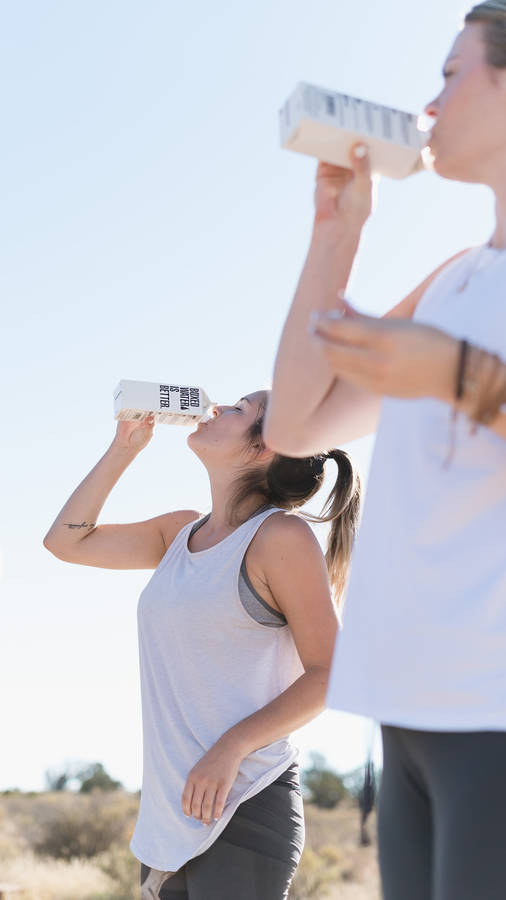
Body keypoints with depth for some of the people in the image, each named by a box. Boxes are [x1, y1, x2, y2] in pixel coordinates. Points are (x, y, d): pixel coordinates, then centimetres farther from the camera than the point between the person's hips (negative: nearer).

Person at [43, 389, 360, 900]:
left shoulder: (280, 536, -9)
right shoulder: (181, 532, 13)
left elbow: (327, 674, -11)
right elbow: (66, 540, 18)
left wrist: (231, 746, -21)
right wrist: (124, 447, 12)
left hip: (242, 806, -7)